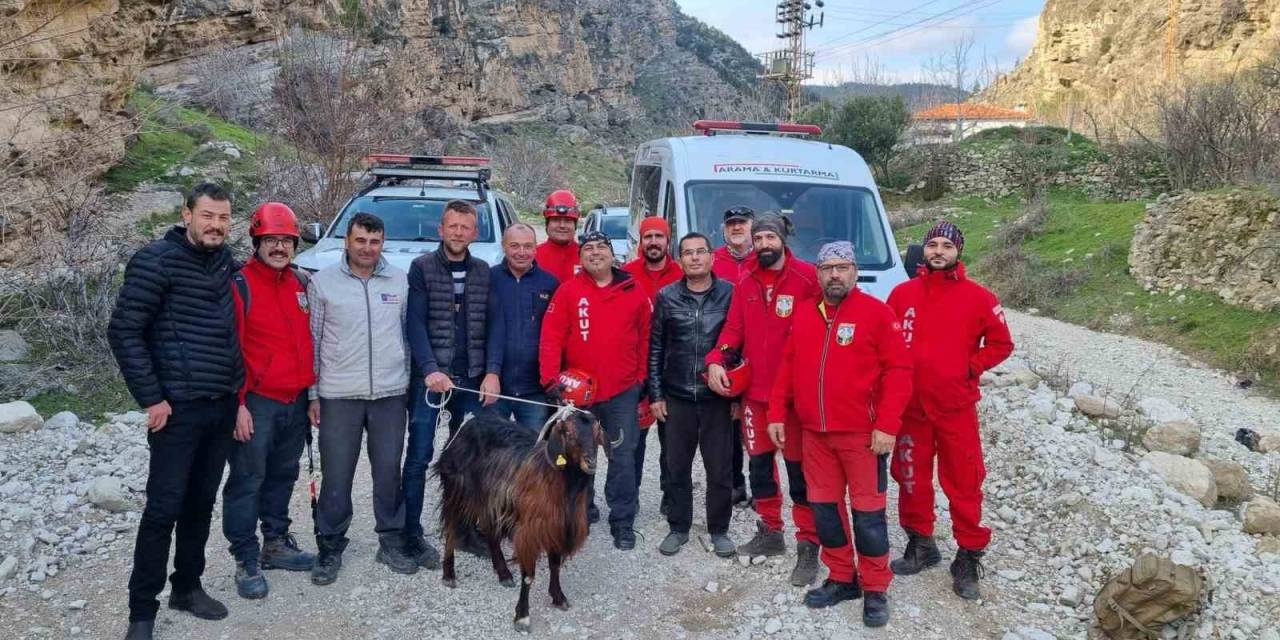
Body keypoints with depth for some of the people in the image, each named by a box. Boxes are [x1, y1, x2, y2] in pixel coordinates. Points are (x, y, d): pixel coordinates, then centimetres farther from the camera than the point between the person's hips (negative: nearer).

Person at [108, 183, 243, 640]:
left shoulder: (225, 262, 9)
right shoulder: (156, 261, -11)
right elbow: (123, 332, -12)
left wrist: (237, 388, 13)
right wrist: (151, 398, -13)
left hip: (222, 407, 6)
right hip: (178, 409, -6)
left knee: (201, 504, 14)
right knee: (163, 509, -2)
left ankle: (187, 587, 28)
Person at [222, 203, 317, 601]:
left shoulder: (300, 283, 11)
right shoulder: (240, 284, -9)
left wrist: (312, 392, 16)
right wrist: (238, 403, -15)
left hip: (296, 402, 7)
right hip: (257, 402, -6)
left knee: (283, 475, 16)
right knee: (248, 479, 1)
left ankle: (276, 543, 30)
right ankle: (246, 561, 11)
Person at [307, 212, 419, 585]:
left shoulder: (400, 281, 5)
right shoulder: (322, 282, 1)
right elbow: (313, 341, 3)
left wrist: (408, 380, 9)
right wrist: (312, 394, 1)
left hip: (390, 394, 2)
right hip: (338, 396, -1)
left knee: (389, 471, 9)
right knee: (336, 475, 4)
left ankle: (392, 542, 22)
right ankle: (330, 547, 18)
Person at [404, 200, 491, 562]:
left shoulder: (483, 272, 8)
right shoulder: (422, 268, -2)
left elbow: (487, 326, 5)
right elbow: (415, 324, -10)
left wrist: (488, 372, -5)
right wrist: (430, 370, -21)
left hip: (470, 379, 4)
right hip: (428, 377, -4)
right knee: (419, 457, 1)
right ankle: (412, 535, 10)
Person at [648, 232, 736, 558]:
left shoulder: (730, 294, -1)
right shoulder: (666, 297, 2)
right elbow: (655, 348, 6)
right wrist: (655, 394, 2)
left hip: (718, 397, -1)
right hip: (676, 397, 1)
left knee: (720, 467, 6)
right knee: (677, 467, 9)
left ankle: (719, 530, 22)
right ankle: (678, 528, 24)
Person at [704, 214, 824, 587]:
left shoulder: (808, 278, -9)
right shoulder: (746, 283, 8)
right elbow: (734, 328, 7)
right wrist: (715, 361, -8)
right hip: (755, 390, 6)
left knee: (799, 468, 2)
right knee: (759, 463, 15)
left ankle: (808, 546, 13)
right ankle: (770, 533, 32)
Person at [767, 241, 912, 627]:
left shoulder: (876, 313, -6)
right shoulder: (803, 315, 10)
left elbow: (898, 371, -9)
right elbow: (787, 367, 14)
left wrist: (887, 425, -15)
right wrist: (777, 414, 8)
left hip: (862, 433, -5)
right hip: (813, 433, 5)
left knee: (867, 510, 3)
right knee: (824, 506, 12)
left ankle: (875, 589, 17)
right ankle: (841, 579, 28)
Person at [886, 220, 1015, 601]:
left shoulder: (977, 298, -3)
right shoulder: (902, 294, 4)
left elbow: (1001, 344, 3)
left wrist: (971, 367, -6)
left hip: (956, 407, -3)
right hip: (909, 405, 3)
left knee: (963, 484, 2)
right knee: (912, 479, 13)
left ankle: (969, 558, 13)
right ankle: (920, 545, 29)